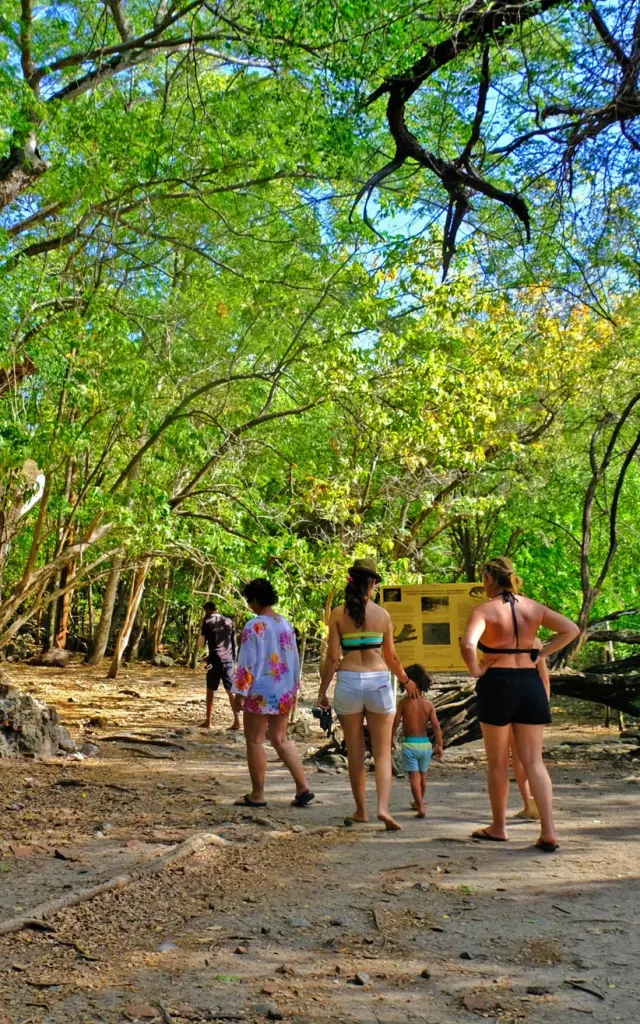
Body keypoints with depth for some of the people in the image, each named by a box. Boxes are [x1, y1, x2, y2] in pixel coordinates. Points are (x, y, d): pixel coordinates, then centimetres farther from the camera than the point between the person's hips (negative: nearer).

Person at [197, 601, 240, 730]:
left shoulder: (207, 622, 1)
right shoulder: (228, 621, 11)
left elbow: (201, 645, 4)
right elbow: (234, 643, 12)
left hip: (215, 661, -3)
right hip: (228, 660, 3)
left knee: (210, 690, 7)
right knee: (231, 691, 4)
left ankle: (208, 721, 7)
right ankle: (237, 721, -3)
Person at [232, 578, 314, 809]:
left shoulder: (254, 626, -15)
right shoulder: (286, 625, 7)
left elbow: (247, 663, -15)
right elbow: (295, 660, 13)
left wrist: (240, 692, -9)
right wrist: (294, 688, 21)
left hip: (260, 693, -7)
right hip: (285, 693, 7)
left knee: (255, 741, 5)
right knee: (280, 739, 16)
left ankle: (257, 795, 12)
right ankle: (303, 788, 10)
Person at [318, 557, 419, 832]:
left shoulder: (338, 614, -2)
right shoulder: (383, 614, 0)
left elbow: (332, 657, -4)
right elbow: (391, 657, 7)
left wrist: (323, 690, 5)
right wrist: (406, 681, 23)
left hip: (348, 682, 0)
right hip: (379, 682, 0)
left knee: (355, 752, 13)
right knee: (382, 753, 7)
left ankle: (360, 810, 23)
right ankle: (383, 807, -10)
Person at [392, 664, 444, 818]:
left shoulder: (404, 702, -8)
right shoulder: (428, 704, -2)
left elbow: (395, 723, -6)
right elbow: (436, 726, -7)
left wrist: (392, 739, 9)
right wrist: (440, 746, -3)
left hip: (409, 744, -3)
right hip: (425, 743, 3)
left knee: (414, 777, -4)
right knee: (422, 776, 20)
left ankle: (421, 807, -17)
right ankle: (418, 803, 38)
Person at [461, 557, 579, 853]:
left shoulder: (485, 610, -9)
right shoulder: (533, 607, 6)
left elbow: (468, 644, -26)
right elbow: (571, 629, 6)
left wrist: (475, 671, -10)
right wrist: (540, 653, 6)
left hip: (497, 684, -4)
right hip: (531, 683, 4)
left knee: (498, 763, 11)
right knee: (534, 761, 8)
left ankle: (498, 828, 22)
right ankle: (549, 833, 1)